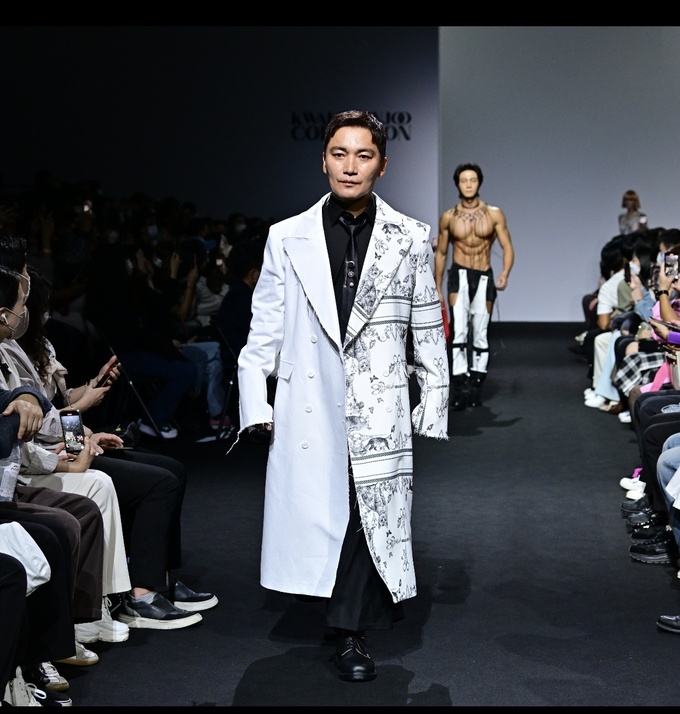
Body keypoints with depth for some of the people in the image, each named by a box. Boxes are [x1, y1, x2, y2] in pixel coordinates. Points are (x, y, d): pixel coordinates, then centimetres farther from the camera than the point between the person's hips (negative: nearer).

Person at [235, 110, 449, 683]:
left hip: (381, 409, 0)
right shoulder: (287, 238, 6)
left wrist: (434, 406, 7)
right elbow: (264, 328, 7)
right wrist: (255, 401, 1)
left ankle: (353, 632, 9)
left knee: (372, 517, -3)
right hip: (309, 407, 1)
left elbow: (428, 328, 9)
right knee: (312, 507, 2)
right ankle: (351, 624, 20)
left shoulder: (411, 238, 6)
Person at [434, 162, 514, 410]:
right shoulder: (448, 217, 3)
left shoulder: (494, 214, 1)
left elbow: (507, 248, 0)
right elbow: (441, 253, 11)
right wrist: (437, 289, 10)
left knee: (481, 335, 6)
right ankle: (459, 384, -21)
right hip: (459, 275, -1)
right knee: (459, 330, -18)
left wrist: (505, 274, -19)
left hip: (484, 277, 1)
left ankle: (476, 385, 15)